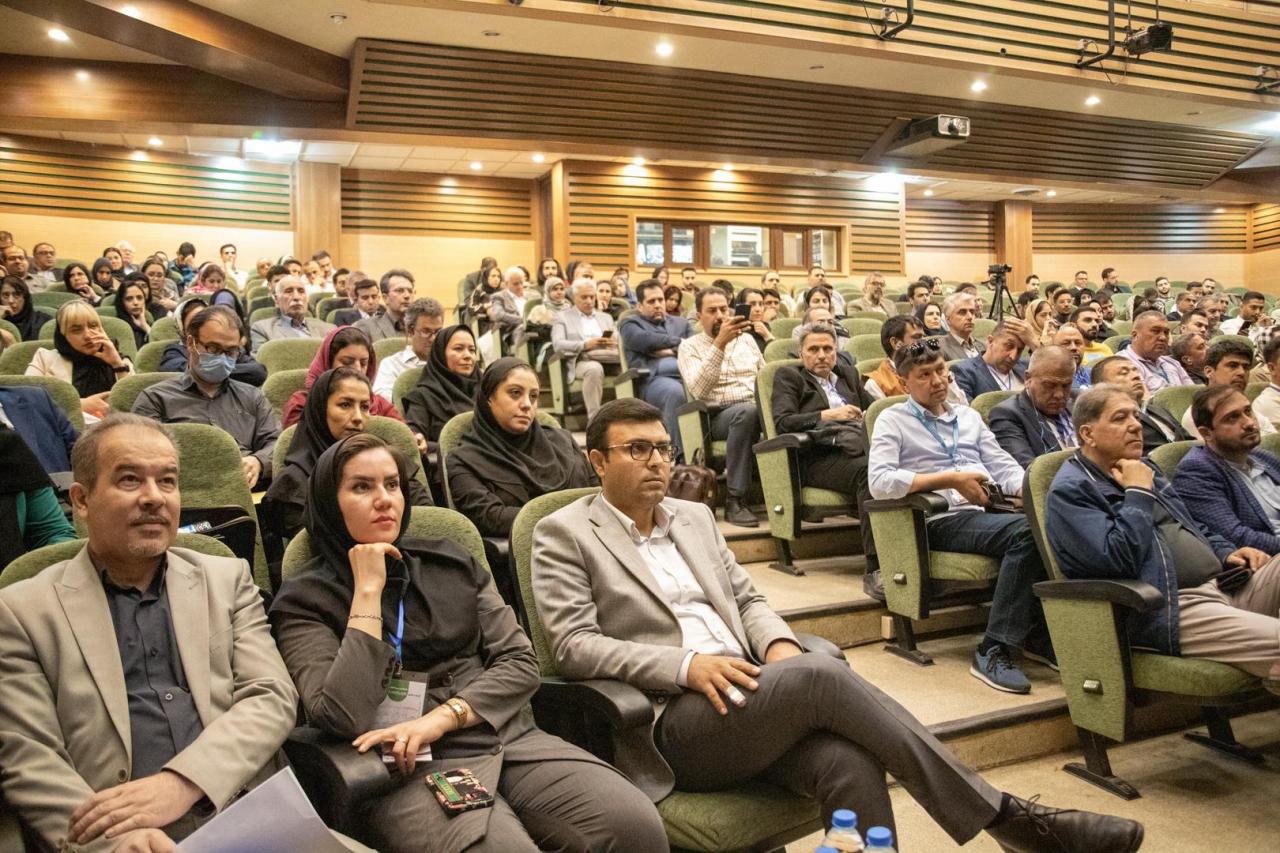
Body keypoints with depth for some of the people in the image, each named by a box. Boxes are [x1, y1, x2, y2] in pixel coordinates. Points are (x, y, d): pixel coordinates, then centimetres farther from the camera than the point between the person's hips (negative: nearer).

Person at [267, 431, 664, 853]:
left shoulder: (451, 562, 13)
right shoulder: (305, 599, 2)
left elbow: (520, 662, 7)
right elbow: (345, 718, -12)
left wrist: (440, 719, -8)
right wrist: (367, 590, -10)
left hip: (506, 740, 4)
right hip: (411, 770, -4)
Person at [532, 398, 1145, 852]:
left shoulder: (693, 517, 19)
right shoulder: (564, 533, 1)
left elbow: (746, 599, 19)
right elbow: (574, 646, -7)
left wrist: (779, 645, -6)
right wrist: (686, 665, -19)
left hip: (743, 695, 5)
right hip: (673, 722, -5)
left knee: (851, 765, -26)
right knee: (821, 675, -28)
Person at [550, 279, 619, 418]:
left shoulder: (606, 317, 28)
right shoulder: (563, 317, 14)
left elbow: (619, 341, 19)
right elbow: (558, 345, -2)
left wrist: (615, 343, -8)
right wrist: (585, 345, -19)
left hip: (607, 359, 4)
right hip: (580, 361, -4)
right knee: (594, 368, -39)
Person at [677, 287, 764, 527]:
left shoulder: (746, 340, 22)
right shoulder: (689, 346, 5)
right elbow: (699, 390, -14)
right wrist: (719, 344, -21)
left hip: (759, 410, 4)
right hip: (717, 417, -4)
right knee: (747, 411, -38)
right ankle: (735, 500, -32)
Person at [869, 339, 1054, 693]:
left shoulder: (969, 416, 26)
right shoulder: (893, 420, 7)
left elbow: (1005, 467, 19)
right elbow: (879, 481, -10)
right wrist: (950, 479, -12)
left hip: (989, 511, 6)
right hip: (946, 519, -5)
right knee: (1024, 531, -32)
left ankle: (1038, 634, -11)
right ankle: (994, 650, -27)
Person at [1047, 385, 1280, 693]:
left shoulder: (1142, 468, 23)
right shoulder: (1069, 491, -8)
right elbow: (1116, 559, -21)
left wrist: (1226, 552, 11)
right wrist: (1139, 493, -11)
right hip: (1173, 608, -10)